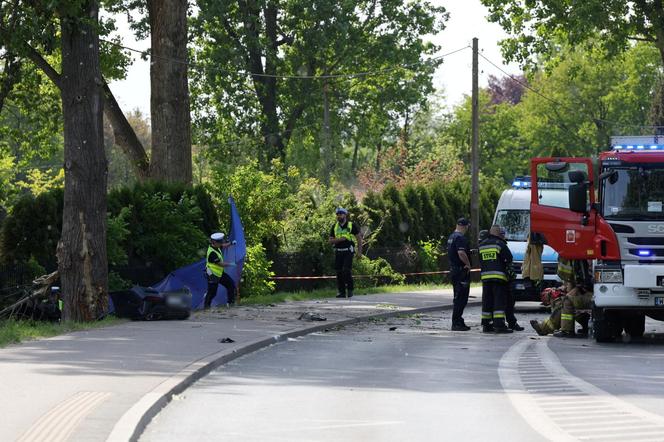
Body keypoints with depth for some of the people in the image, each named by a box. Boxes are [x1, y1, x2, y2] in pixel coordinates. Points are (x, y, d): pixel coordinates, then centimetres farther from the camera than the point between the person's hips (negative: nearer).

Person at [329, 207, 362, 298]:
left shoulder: (352, 225, 1)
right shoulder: (334, 227, 11)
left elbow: (359, 238, 4)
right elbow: (330, 241, 8)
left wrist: (359, 252, -3)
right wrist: (339, 240, -12)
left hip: (348, 252, -4)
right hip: (338, 252, 4)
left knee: (346, 270, -17)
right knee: (339, 272, 1)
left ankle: (350, 290, -5)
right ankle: (341, 292, 7)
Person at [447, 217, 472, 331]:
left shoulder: (451, 237, 15)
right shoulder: (460, 238, -16)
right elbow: (461, 253, -29)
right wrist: (468, 264, -17)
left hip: (453, 269, 10)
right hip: (461, 271, -10)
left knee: (458, 297, 16)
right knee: (460, 298, -7)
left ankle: (458, 322, 21)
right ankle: (456, 323, -7)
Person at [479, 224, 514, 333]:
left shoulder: (481, 245, 12)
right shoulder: (500, 244, -6)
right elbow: (509, 258, -5)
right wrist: (507, 266, 13)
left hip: (485, 276, 6)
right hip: (498, 275, -6)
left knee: (487, 301, 11)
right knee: (499, 301, -6)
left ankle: (486, 324, 12)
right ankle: (499, 324, -13)